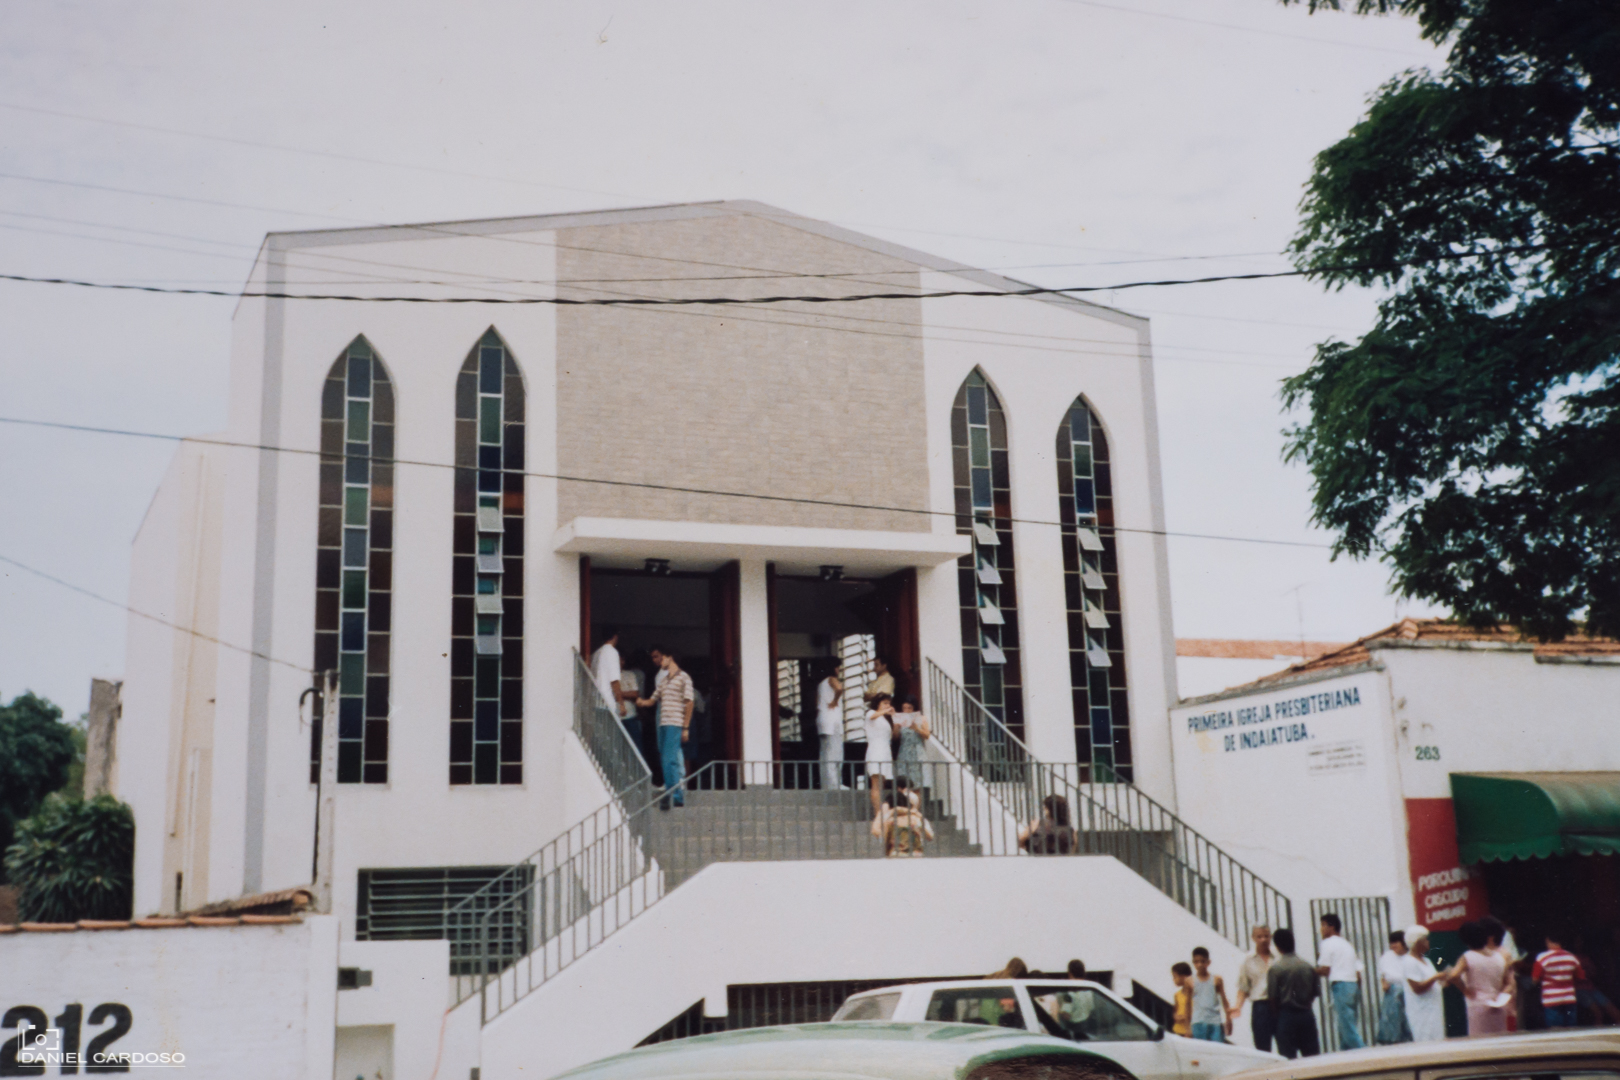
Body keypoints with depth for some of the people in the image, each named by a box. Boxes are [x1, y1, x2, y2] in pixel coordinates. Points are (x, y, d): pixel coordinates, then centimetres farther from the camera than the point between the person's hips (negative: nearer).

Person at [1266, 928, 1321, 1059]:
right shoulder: (1307, 966, 3)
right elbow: (1316, 991, 7)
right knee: (1312, 1055, 10)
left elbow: (1272, 996, -10)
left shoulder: (1275, 968, -10)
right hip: (1307, 1015, 4)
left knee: (1288, 1057, -1)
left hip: (1286, 1015, -4)